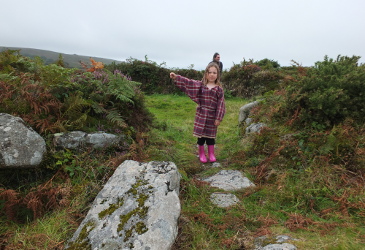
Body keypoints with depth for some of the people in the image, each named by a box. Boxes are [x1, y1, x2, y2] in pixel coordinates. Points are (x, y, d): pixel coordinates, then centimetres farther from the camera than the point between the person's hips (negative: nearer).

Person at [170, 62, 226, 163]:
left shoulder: (219, 89, -2)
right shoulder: (200, 85, 1)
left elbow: (220, 104, -4)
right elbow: (188, 82, -4)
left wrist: (218, 118, -8)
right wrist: (176, 77, -15)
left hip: (212, 116, -1)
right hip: (201, 115, 1)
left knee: (210, 135, 11)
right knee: (201, 135, 8)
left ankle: (211, 154, 27)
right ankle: (201, 154, 24)